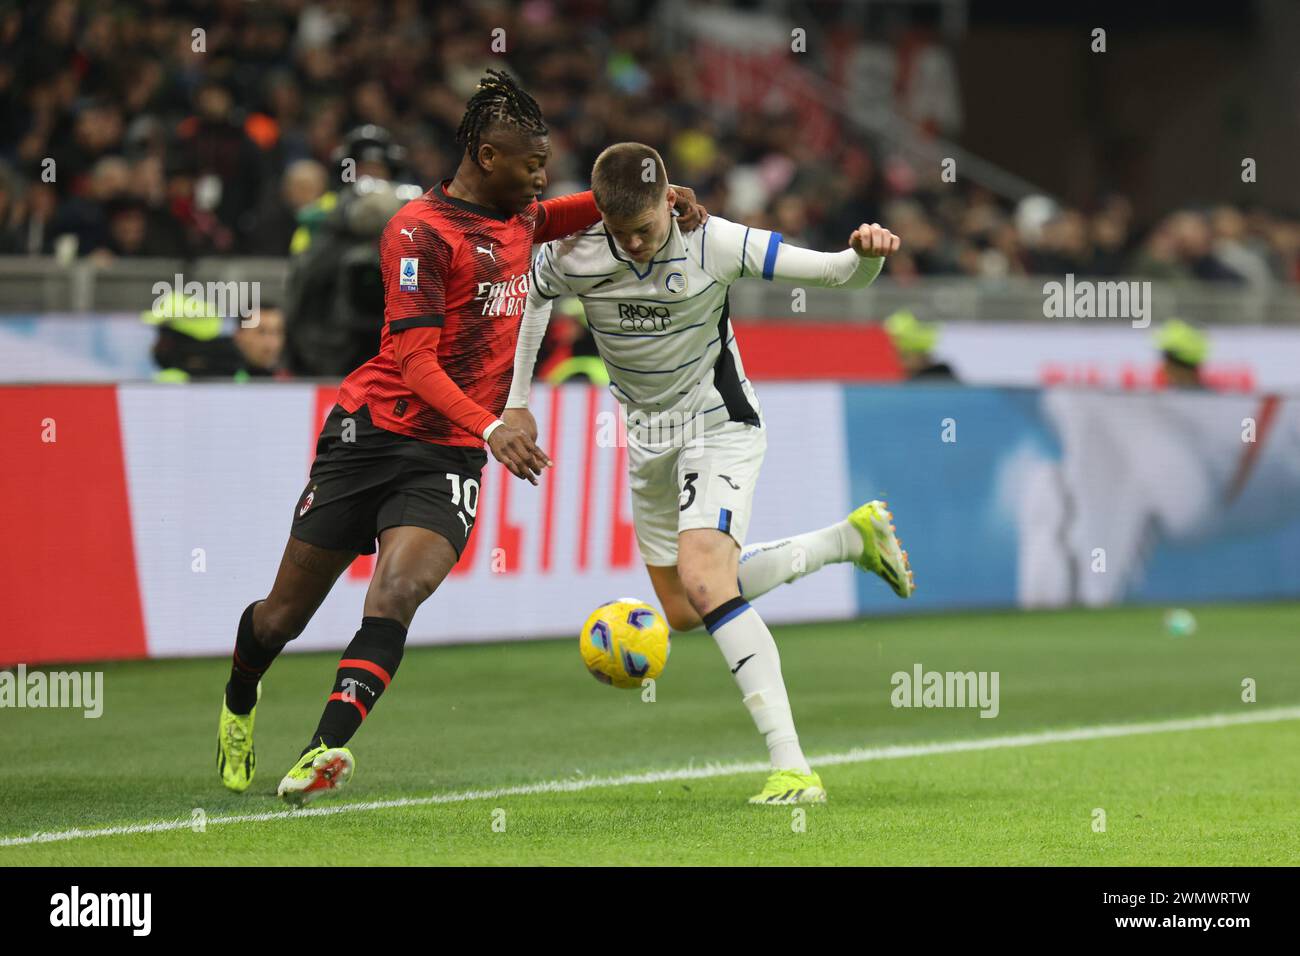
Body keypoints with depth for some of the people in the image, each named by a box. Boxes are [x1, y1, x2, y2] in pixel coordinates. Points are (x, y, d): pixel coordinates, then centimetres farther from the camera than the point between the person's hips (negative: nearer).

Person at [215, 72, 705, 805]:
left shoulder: (517, 216, 9)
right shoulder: (421, 231, -14)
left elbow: (559, 215, 35)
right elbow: (417, 363, -20)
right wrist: (490, 428, -34)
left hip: (451, 456, 5)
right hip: (374, 433, -4)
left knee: (397, 593, -23)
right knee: (285, 615, 6)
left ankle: (329, 747, -32)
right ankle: (239, 702, 37)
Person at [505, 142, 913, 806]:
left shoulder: (714, 244, -22)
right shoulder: (573, 256, -14)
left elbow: (837, 273, -21)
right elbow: (532, 296, 10)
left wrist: (867, 254, -43)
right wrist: (517, 401, 8)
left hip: (718, 424, -6)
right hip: (649, 437, 6)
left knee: (701, 576, -28)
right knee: (683, 611, 13)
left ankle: (791, 766, -33)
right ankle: (853, 538, 29)